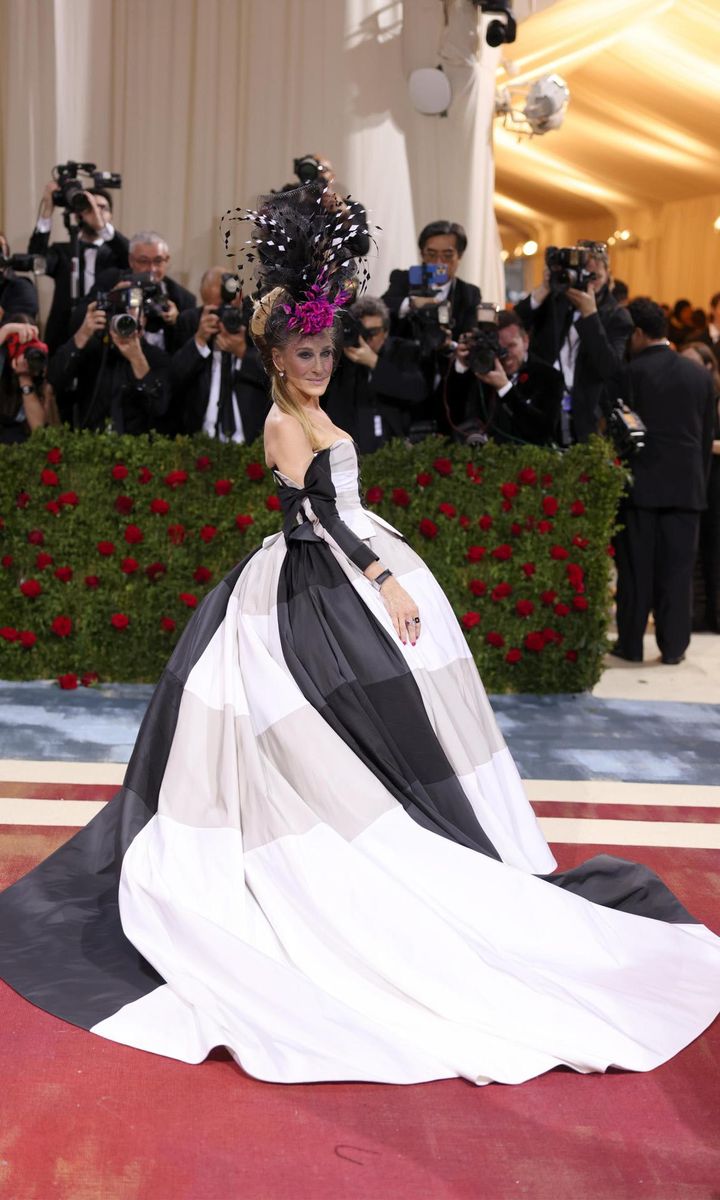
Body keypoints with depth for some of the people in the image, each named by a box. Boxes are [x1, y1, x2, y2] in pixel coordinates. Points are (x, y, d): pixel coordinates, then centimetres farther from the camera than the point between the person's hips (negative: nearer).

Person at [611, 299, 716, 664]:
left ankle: (630, 643, 10)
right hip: (687, 485, 3)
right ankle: (673, 645, 9)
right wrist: (701, 480, 16)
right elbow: (707, 435, 9)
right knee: (677, 568, 6)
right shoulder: (700, 375, 6)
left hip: (641, 483, -3)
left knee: (635, 567, 5)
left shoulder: (630, 373, -8)